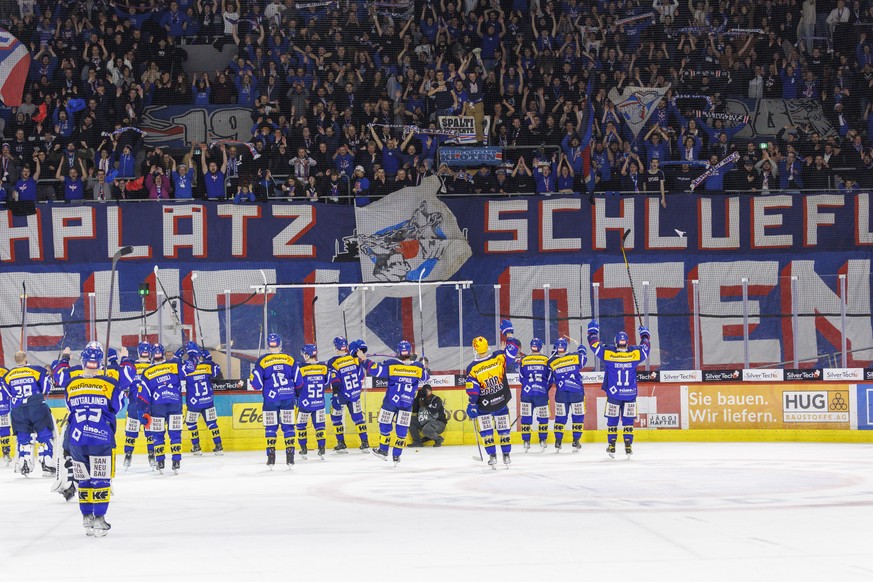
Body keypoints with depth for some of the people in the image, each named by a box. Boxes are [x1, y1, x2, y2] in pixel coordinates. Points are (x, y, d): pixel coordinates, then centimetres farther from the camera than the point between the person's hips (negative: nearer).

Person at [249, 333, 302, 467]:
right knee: (288, 426, 6)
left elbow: (257, 384, -4)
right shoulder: (290, 359, 2)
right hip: (288, 398, 1)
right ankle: (290, 456, 3)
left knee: (270, 427, 6)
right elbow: (298, 381, 6)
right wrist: (295, 394, 24)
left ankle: (271, 456, 0)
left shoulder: (262, 361, -5)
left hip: (270, 398, -1)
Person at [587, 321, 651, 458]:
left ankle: (611, 446, 10)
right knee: (628, 420, 8)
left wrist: (593, 330, 21)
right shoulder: (635, 353, -8)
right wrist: (644, 334, 32)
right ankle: (628, 446, 4)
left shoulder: (607, 353, -10)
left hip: (613, 394, -1)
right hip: (630, 394, 1)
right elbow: (645, 347, 12)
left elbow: (594, 343, 3)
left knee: (612, 420, 10)